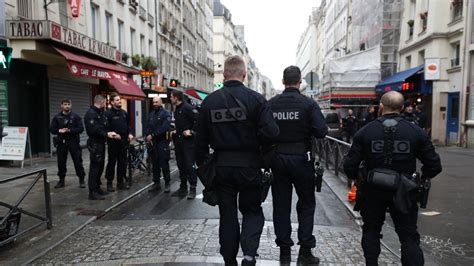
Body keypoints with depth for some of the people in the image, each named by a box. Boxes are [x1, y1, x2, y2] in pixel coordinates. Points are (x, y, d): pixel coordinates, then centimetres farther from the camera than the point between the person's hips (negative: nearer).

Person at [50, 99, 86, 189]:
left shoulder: (76, 116, 1)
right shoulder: (57, 117, 9)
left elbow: (81, 128, -7)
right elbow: (52, 129, 5)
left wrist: (70, 130, -18)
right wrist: (59, 131, -14)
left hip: (73, 142, -3)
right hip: (61, 142, 3)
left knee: (78, 161, -2)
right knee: (61, 162, 9)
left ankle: (81, 180, 7)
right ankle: (61, 180, 22)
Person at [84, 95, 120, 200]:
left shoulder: (100, 113, 18)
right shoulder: (91, 113, -15)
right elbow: (93, 130, -24)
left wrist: (110, 134, 1)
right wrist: (106, 134, -16)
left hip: (101, 143, 10)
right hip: (95, 144, -10)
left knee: (100, 166, 14)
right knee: (95, 167, -8)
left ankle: (97, 188, 24)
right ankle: (92, 192, -3)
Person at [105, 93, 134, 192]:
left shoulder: (124, 113, 13)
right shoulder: (108, 113, -9)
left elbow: (128, 125, 20)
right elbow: (106, 128, -15)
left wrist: (130, 134, 5)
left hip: (123, 141, 6)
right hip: (113, 141, -6)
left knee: (123, 162, 10)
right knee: (112, 162, 1)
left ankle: (120, 182, 21)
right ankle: (109, 183, 11)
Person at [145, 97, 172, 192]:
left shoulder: (166, 113, -5)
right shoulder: (151, 114, 16)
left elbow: (165, 127, -17)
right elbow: (147, 127, 10)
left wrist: (152, 135, -18)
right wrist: (148, 136, -8)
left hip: (162, 141, -6)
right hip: (153, 142, 6)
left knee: (164, 163, -4)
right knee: (155, 163, 9)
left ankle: (167, 183, 5)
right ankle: (156, 183, 17)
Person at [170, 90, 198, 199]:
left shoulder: (187, 107, -13)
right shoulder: (176, 109, 16)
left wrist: (191, 131, -18)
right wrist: (176, 131, 14)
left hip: (188, 140, -9)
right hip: (178, 140, 9)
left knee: (189, 165, -6)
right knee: (181, 165, 12)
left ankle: (193, 189, 3)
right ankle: (183, 188, 21)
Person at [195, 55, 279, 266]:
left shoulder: (209, 101, 0)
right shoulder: (256, 99, -9)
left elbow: (201, 139, 3)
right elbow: (271, 132, -17)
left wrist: (202, 165, 13)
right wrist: (254, 141, 3)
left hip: (221, 165, 2)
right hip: (249, 164, -2)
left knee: (227, 214, 15)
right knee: (252, 211, 15)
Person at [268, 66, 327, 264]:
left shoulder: (271, 104, -2)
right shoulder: (309, 104, -10)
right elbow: (321, 131, -16)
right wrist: (306, 129, 4)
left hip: (277, 159, 3)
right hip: (301, 158, -2)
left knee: (281, 205, 10)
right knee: (306, 204, 12)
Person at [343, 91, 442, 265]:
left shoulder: (365, 132, -8)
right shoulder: (416, 132, -5)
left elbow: (350, 165, -9)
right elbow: (434, 165, -4)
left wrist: (357, 178, 11)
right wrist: (422, 179, 15)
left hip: (372, 191, 0)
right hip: (403, 192, 0)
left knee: (371, 230, 20)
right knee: (409, 236, 10)